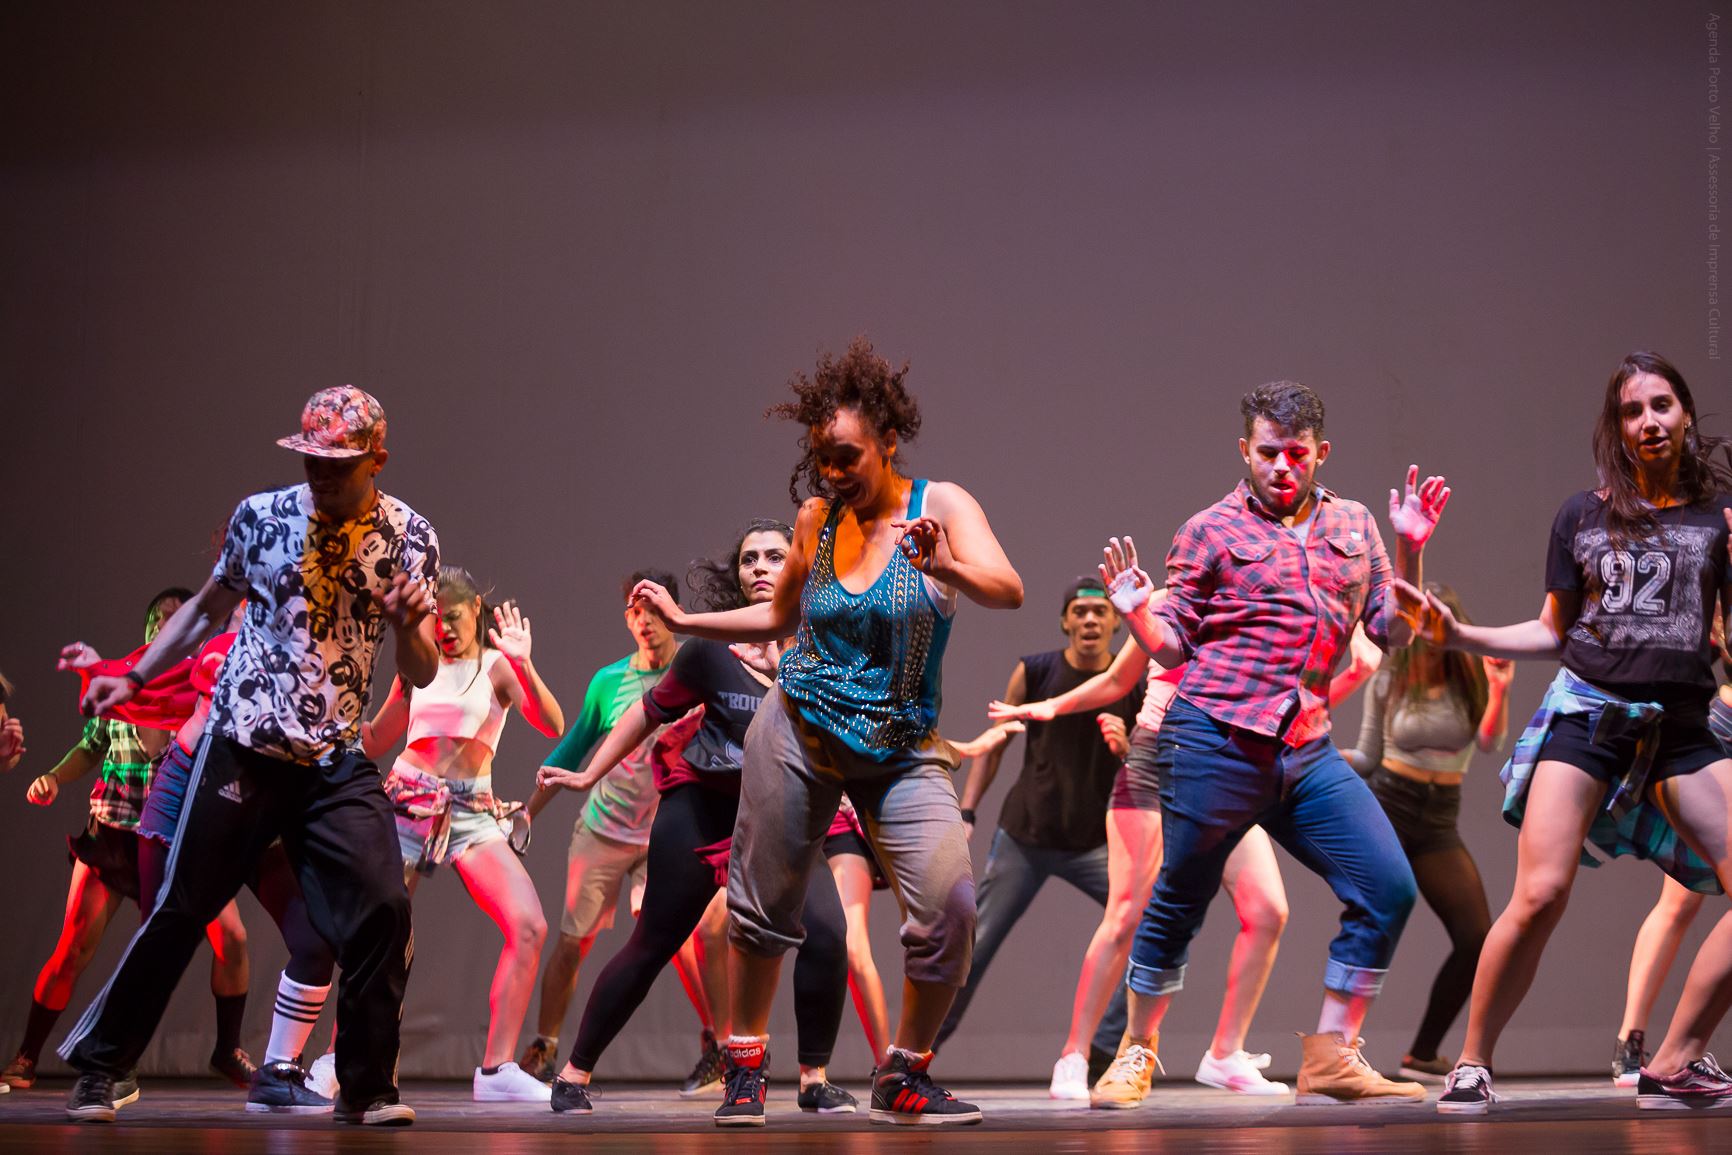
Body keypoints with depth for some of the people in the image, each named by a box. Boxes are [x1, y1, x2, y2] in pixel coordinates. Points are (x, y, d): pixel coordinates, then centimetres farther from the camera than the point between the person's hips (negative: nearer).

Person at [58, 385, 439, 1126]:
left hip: (337, 760, 0)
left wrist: (409, 626, -23)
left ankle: (366, 1089, -2)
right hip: (242, 749, 0)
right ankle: (96, 1070, 15)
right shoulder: (260, 516, 0)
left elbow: (421, 675, -2)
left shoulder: (407, 536, -1)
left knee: (381, 912, -14)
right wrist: (135, 678, 13)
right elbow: (208, 608, 18)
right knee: (180, 911, 2)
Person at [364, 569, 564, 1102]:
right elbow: (375, 741, 22)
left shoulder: (497, 666, 3)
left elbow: (553, 726, -13)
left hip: (471, 812, -2)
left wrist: (523, 663, -25)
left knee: (529, 927, -19)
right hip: (407, 804, 2)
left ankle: (497, 1069, -15)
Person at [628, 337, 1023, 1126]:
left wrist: (949, 569, -43)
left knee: (949, 913, -15)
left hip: (901, 752, -2)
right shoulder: (817, 519, 3)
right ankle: (745, 1067, 26)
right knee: (763, 905, 7)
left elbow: (1008, 592, -24)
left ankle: (903, 1079, 3)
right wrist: (684, 622, 11)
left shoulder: (940, 506, -7)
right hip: (798, 731, 2)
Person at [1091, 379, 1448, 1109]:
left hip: (1307, 753, 4)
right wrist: (1137, 615, -15)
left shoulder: (1353, 527, 16)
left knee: (1387, 888, -6)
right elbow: (1174, 646, 5)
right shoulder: (1211, 531, 4)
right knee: (1178, 901, 2)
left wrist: (1410, 551, 0)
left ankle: (1330, 1058, 2)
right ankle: (1136, 1055, 21)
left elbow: (1393, 631, 12)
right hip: (1216, 740, -4)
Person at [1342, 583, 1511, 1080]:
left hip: (1439, 821, 3)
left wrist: (1499, 691, -32)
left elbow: (1489, 741, -16)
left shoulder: (1472, 676, 0)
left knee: (1476, 939, -3)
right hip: (1386, 808, -3)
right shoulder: (1388, 682, -2)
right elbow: (1368, 758, 6)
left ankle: (1423, 1054, 11)